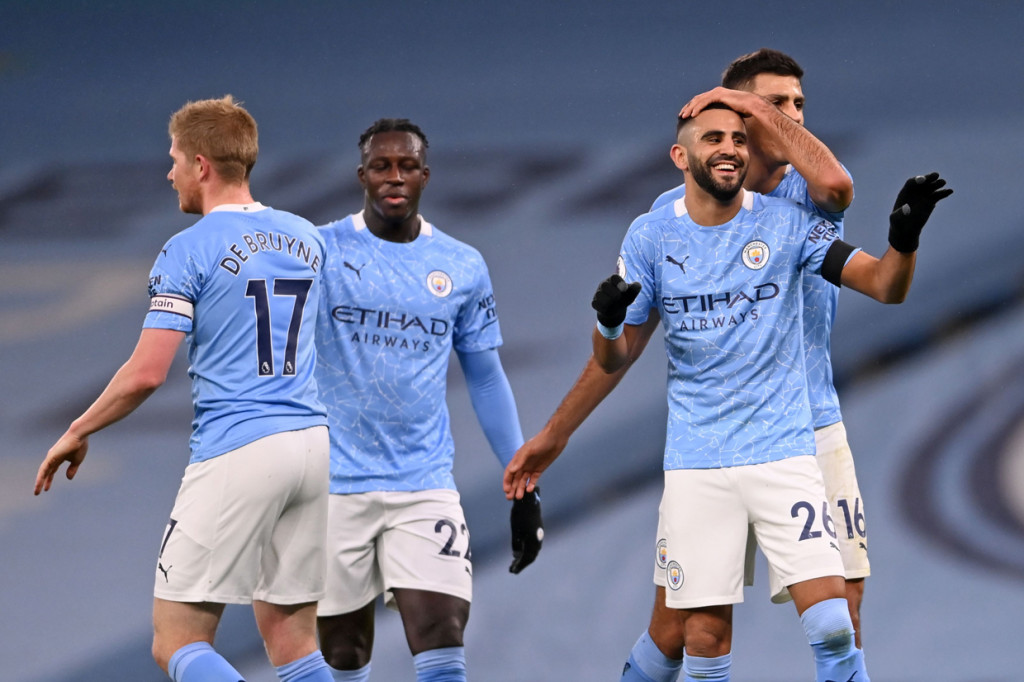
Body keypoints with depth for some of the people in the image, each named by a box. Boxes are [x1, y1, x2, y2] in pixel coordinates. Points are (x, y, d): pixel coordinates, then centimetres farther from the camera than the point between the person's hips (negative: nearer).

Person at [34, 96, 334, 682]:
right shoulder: (306, 237, 12)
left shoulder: (188, 251, -7)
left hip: (236, 454, -7)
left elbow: (147, 373, -11)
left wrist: (77, 433, 3)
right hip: (312, 444, 7)